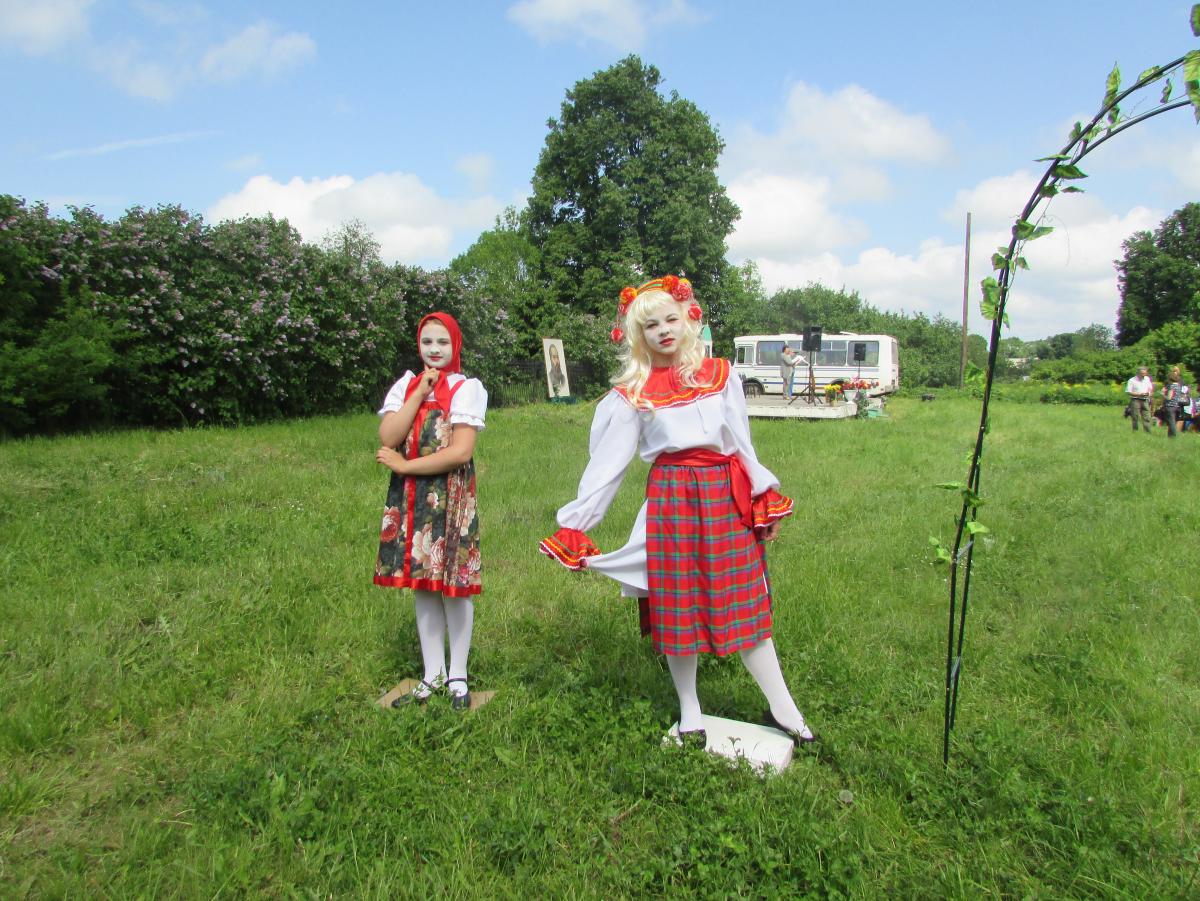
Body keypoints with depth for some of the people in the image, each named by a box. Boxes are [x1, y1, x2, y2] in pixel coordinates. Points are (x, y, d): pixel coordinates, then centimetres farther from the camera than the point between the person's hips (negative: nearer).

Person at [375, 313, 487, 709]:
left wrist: (403, 465, -10)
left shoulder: (466, 388, -4)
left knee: (454, 585, 2)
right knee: (422, 583, 11)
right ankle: (432, 675, 25)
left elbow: (461, 452, -15)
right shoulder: (405, 385, 9)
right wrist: (420, 393, -9)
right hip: (409, 498, 4)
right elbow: (388, 437, -6)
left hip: (451, 497, -4)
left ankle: (457, 676, 20)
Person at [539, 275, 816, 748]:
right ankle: (689, 712, 26)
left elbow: (742, 443, 12)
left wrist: (765, 499, 10)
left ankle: (783, 708, 21)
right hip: (671, 499, -1)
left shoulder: (720, 375, 6)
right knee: (678, 608, 7)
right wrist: (574, 525, -3)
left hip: (724, 497, 1)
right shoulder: (632, 393, 1)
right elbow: (606, 463, 0)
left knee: (744, 604, 5)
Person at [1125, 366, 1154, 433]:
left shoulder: (1147, 379, 14)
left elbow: (1150, 389, 23)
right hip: (1136, 400, -4)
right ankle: (1135, 431, 3)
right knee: (1135, 418, -3)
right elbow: (1128, 392, -9)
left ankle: (1148, 431, 0)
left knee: (1147, 417, 0)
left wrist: (1148, 393, -1)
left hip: (1145, 400, 4)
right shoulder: (1132, 380, -3)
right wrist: (1139, 394, -17)